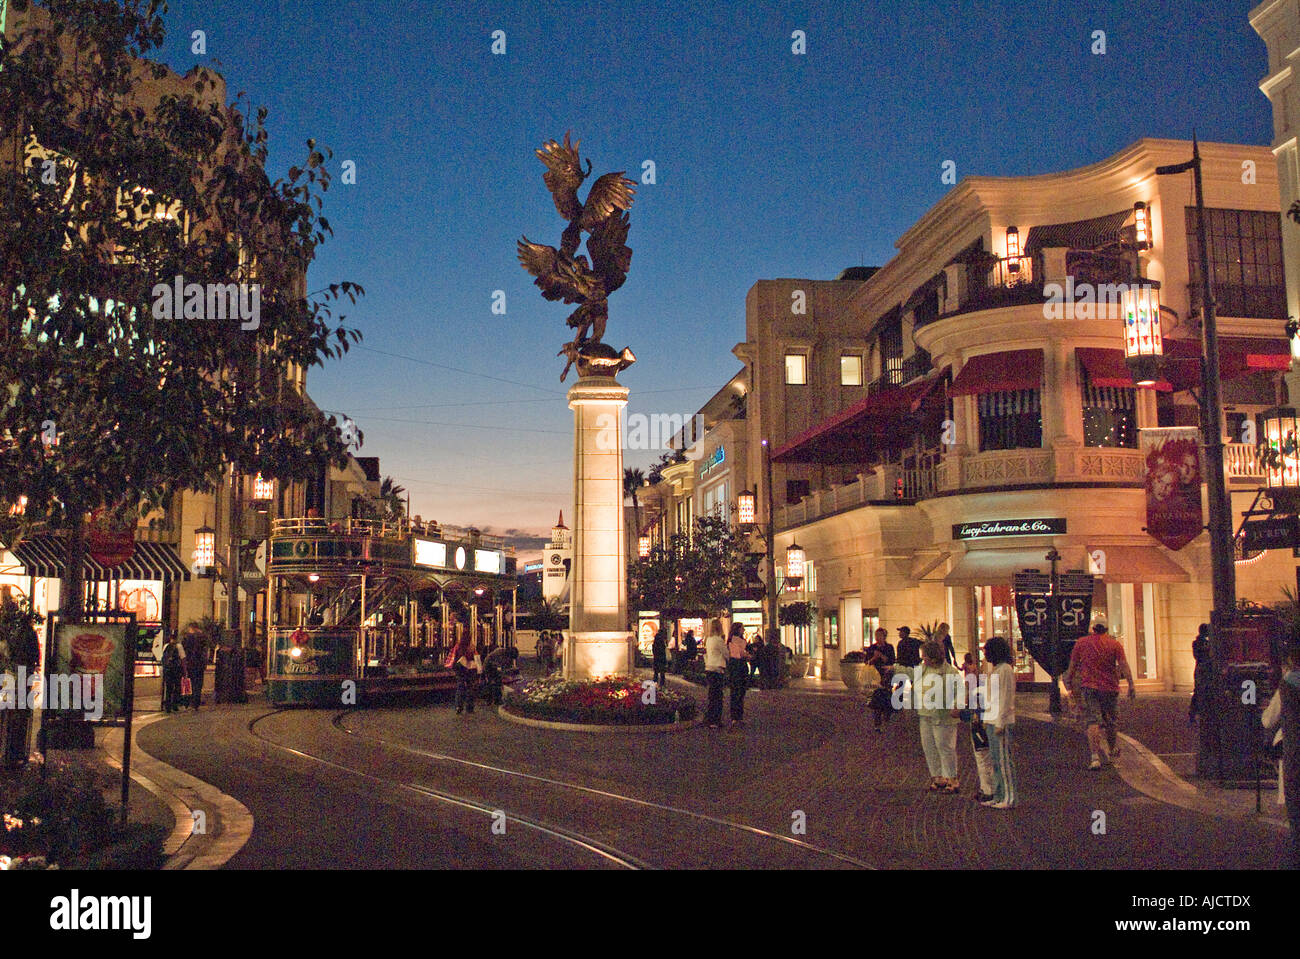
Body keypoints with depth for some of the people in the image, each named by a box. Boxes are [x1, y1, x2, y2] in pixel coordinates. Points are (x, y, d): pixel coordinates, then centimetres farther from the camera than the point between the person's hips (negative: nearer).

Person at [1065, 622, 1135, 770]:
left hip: (1089, 687, -1)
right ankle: (1112, 753, 33)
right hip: (1110, 688, 1)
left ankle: (1095, 757, -23)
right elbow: (1124, 665, -7)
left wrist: (1069, 683, 18)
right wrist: (1131, 686, -9)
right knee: (1111, 722, 17)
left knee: (1093, 721, -8)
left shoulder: (1081, 643, 4)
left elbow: (1072, 666, 8)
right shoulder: (1115, 644, 2)